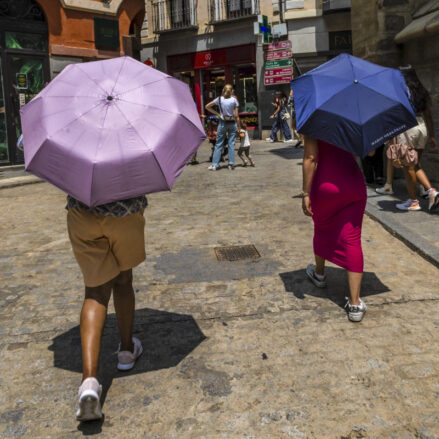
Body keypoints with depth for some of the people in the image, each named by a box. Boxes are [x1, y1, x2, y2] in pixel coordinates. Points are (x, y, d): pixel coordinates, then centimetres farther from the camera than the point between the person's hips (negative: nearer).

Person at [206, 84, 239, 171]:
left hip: (222, 123, 0)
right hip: (232, 123, 0)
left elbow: (207, 106, 4)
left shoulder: (219, 99, -1)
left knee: (219, 144, 4)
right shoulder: (234, 100, -3)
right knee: (231, 144, 5)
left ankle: (215, 164, 2)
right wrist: (238, 127, 3)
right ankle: (231, 164, 3)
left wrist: (217, 113, 6)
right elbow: (236, 115, -4)